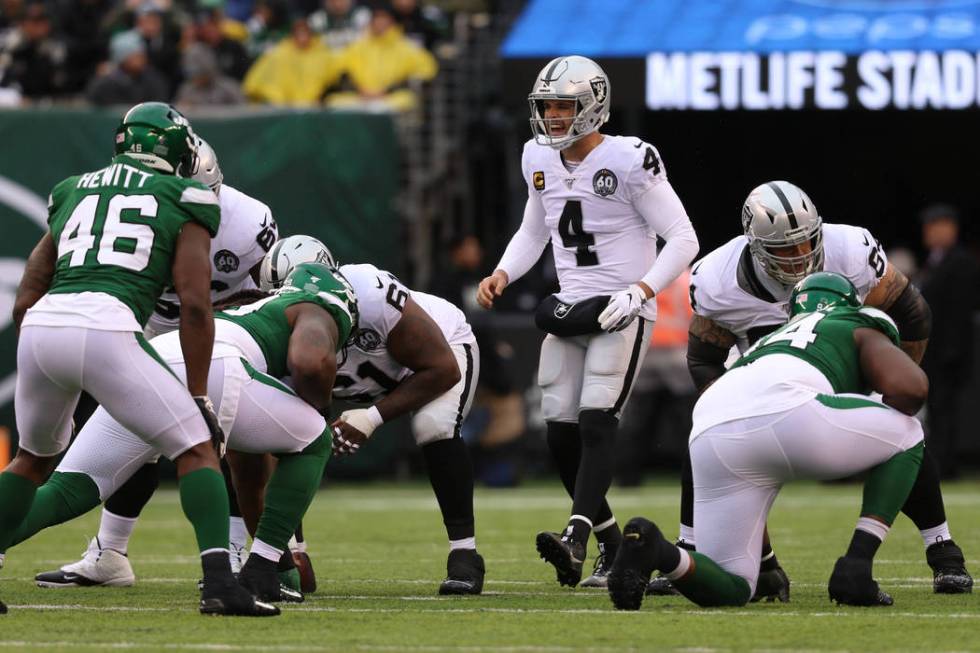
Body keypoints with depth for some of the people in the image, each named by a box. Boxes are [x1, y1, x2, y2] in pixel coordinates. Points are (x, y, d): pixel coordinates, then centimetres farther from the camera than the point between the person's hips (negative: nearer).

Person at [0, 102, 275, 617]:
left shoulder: (72, 193, 29)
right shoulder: (183, 203, 16)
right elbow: (194, 304, 5)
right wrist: (198, 399, 9)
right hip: (106, 328, -5)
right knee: (197, 451, 6)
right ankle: (219, 582, -11)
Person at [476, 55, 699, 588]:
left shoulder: (628, 161, -14)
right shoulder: (541, 161, 8)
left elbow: (682, 238, -12)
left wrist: (640, 290, -24)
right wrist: (502, 274, 6)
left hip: (621, 311, -7)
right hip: (569, 310, 7)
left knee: (596, 422, -20)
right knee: (562, 435, 1)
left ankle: (576, 539, -32)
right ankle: (614, 549, 14)